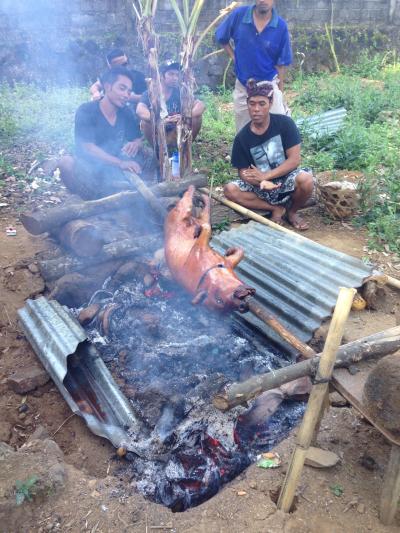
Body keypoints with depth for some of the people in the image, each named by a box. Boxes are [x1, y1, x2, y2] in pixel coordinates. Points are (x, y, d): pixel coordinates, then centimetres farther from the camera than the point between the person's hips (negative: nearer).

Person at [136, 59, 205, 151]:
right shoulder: (150, 93, -5)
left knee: (196, 116, -17)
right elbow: (139, 111, -26)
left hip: (176, 136, 2)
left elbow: (201, 106, -15)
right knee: (145, 121, -28)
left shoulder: (180, 92, 0)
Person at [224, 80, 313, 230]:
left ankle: (292, 211, 0)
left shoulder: (284, 123, -12)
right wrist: (262, 182, -28)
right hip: (260, 186, 2)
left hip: (286, 178, -2)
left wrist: (266, 175, -22)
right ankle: (276, 208, -6)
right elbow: (244, 172, -6)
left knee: (306, 180, -34)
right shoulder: (242, 137, -8)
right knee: (230, 190, -22)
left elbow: (294, 160, -15)